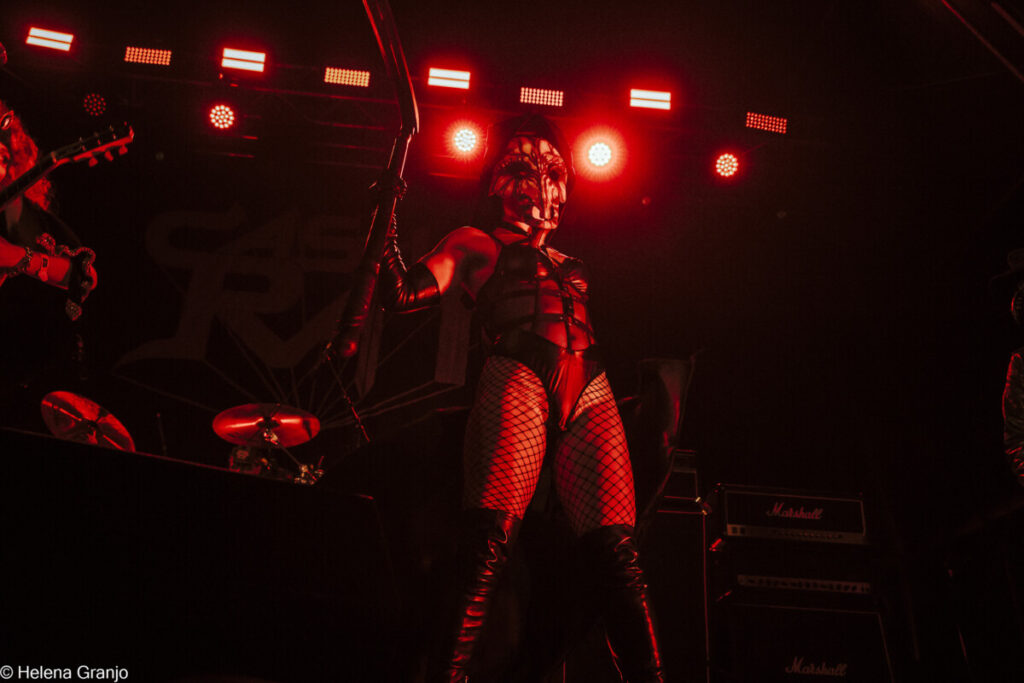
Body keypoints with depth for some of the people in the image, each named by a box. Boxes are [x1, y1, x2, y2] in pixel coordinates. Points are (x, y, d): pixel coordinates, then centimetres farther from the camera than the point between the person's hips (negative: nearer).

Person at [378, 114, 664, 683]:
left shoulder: (568, 265, 35)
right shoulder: (474, 242, 21)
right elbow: (404, 293, 7)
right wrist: (387, 223, 2)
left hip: (590, 392, 5)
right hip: (517, 380, -4)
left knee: (617, 555, -7)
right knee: (486, 545, -20)